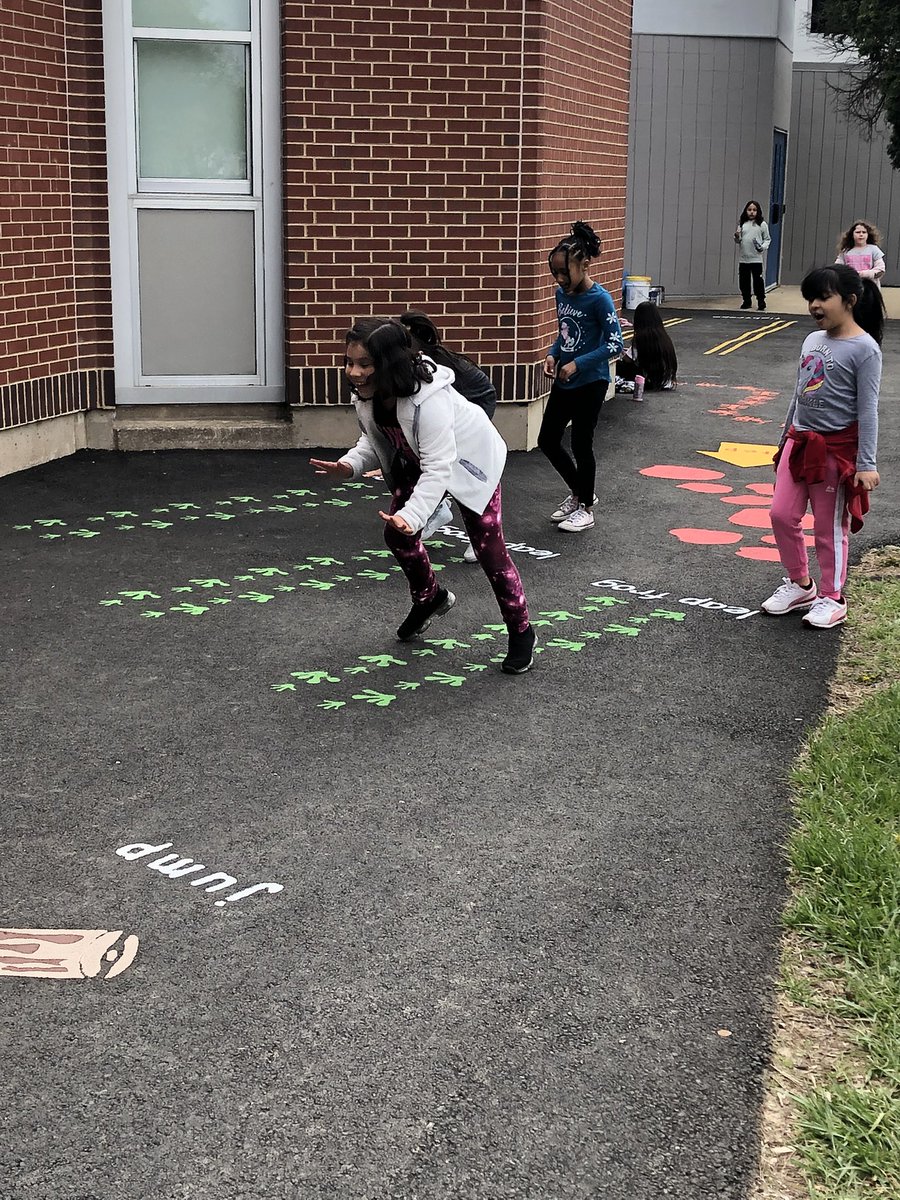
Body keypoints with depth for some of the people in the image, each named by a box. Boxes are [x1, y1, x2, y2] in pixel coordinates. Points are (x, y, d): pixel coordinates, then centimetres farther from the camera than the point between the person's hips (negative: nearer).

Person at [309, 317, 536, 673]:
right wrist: (350, 465, -27)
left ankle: (521, 634, 13)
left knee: (488, 547, -5)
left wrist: (412, 515, -55)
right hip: (416, 462, 7)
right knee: (396, 534, 6)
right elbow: (374, 441, -5)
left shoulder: (428, 397, -42)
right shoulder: (367, 394, -19)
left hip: (467, 460, -7)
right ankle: (429, 598, 36)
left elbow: (438, 467, -43)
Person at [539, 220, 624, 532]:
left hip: (590, 383, -8)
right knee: (547, 440, 11)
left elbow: (615, 344, -20)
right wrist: (552, 355, -3)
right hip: (563, 382, 8)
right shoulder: (562, 294, 4)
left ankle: (585, 509, 19)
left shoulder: (599, 299, -18)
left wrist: (578, 363, -23)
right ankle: (578, 492, 31)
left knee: (581, 445, 1)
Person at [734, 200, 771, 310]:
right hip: (743, 258, 3)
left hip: (756, 259, -3)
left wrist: (763, 247, -13)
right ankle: (746, 302, 21)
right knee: (744, 281, 8)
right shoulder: (742, 224, 9)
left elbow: (767, 239, 5)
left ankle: (761, 302, 6)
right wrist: (737, 237, -8)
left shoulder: (762, 224, 1)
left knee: (758, 281, -2)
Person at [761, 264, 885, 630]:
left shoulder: (864, 349, -13)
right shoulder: (812, 341, 7)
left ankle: (832, 599, 18)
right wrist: (787, 438, 21)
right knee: (782, 515, 7)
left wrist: (866, 463, -18)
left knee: (830, 526, 3)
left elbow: (867, 409, -15)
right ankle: (800, 584, 25)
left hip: (837, 449, -7)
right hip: (800, 442, 7)